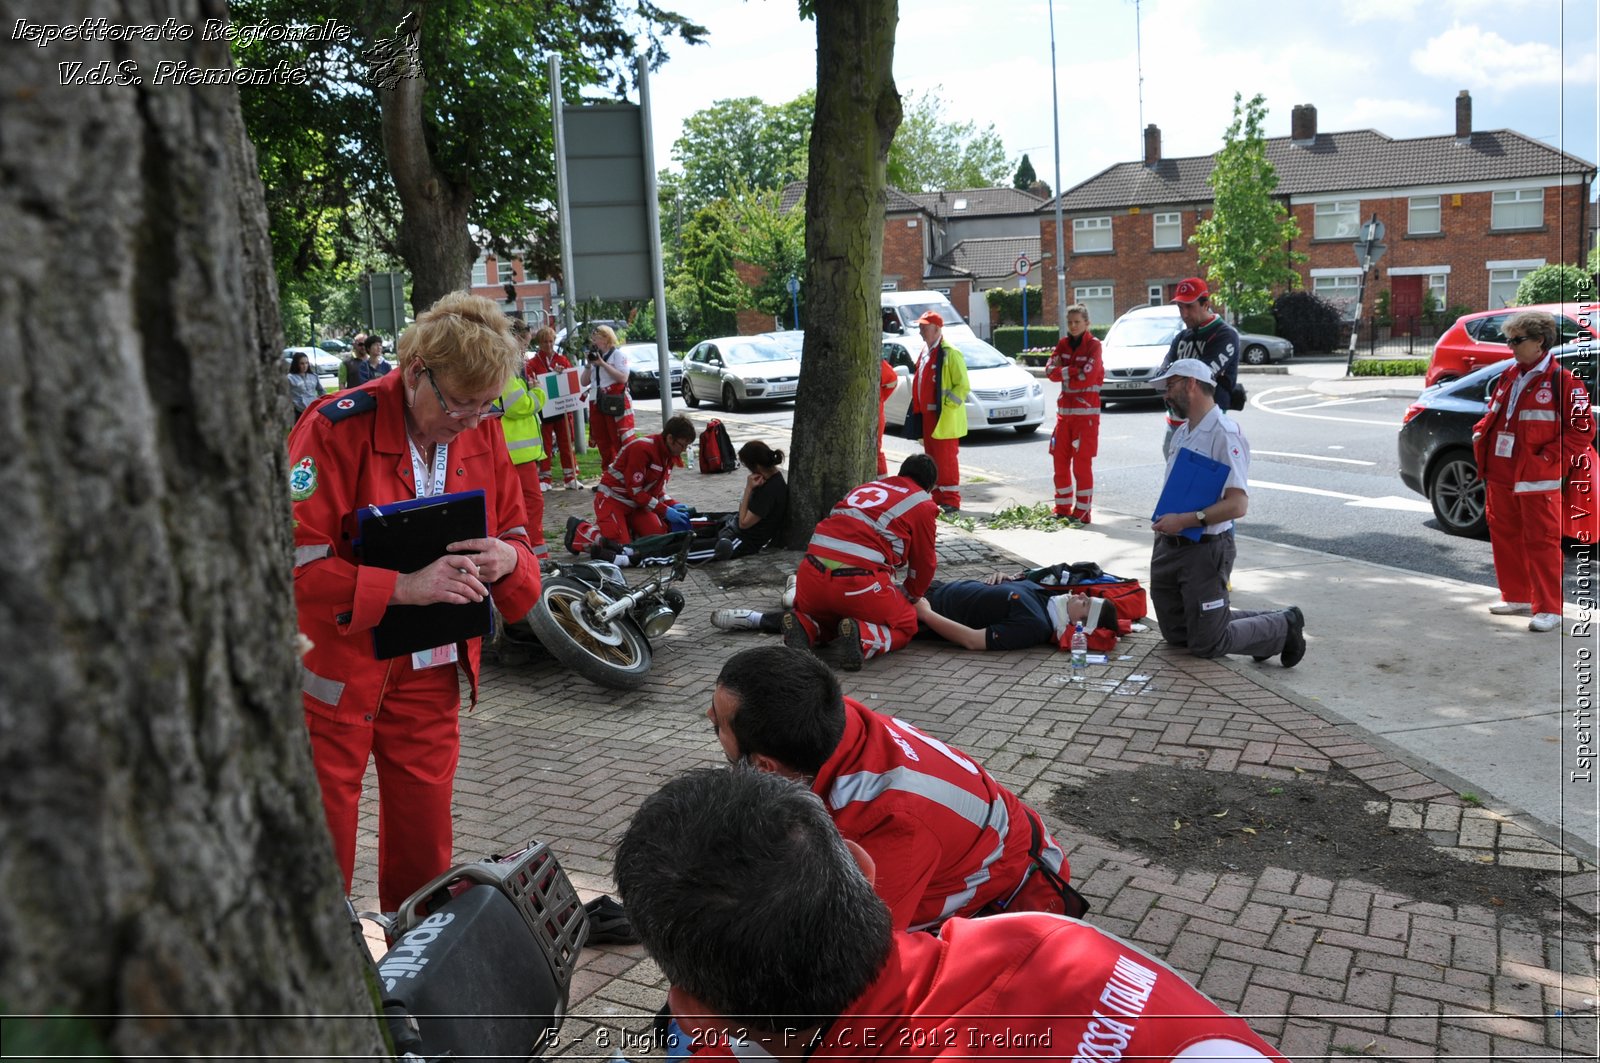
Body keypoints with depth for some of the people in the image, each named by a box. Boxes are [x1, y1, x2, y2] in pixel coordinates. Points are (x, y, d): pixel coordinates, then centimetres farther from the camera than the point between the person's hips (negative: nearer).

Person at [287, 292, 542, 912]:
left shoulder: (482, 431, -1)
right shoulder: (337, 428, -17)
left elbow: (514, 533, 9)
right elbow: (295, 562, -21)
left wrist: (508, 558, -15)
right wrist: (404, 587, -30)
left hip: (433, 671, 5)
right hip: (337, 673, -5)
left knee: (424, 842, 17)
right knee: (322, 844, 6)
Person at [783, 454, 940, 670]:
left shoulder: (866, 487, 27)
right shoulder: (923, 505, 11)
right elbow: (924, 565, 16)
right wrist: (909, 596, 37)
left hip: (811, 573, 5)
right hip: (858, 581, -5)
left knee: (821, 618, 35)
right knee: (905, 625, 21)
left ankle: (805, 628, 0)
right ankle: (862, 640, -10)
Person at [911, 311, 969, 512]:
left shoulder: (950, 353, -12)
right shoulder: (926, 352, 16)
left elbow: (963, 386, -15)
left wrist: (947, 405, -18)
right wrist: (918, 409, 18)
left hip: (945, 417, -9)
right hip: (927, 415, 9)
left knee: (946, 458, -8)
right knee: (931, 457, 13)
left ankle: (951, 500, -4)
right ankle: (938, 497, 21)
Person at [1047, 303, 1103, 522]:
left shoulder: (1093, 345, -6)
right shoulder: (1063, 344, 10)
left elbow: (1086, 378, -15)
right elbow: (1050, 370, 0)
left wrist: (1063, 376, -6)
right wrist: (1072, 372, -14)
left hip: (1086, 411, -6)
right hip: (1064, 410, 6)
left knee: (1082, 464, -5)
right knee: (1060, 461, 8)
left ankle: (1082, 512, 0)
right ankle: (1062, 509, 18)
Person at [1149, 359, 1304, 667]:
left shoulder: (1224, 434, -17)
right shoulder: (1182, 432, 11)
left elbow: (1237, 504, -23)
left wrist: (1186, 520, -28)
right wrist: (1164, 524, 5)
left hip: (1205, 549, -9)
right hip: (1169, 546, 9)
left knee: (1206, 644, -1)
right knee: (1175, 634, 17)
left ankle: (1284, 627, 18)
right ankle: (1261, 621, 27)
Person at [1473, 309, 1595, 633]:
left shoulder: (1561, 380, -9)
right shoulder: (1508, 376, 12)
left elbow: (1582, 429, -10)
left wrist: (1549, 458, -15)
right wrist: (1480, 431, 5)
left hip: (1537, 478, -7)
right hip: (1500, 473, 7)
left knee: (1541, 541, -3)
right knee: (1504, 535, 14)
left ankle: (1549, 609, 3)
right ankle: (1516, 597, 27)